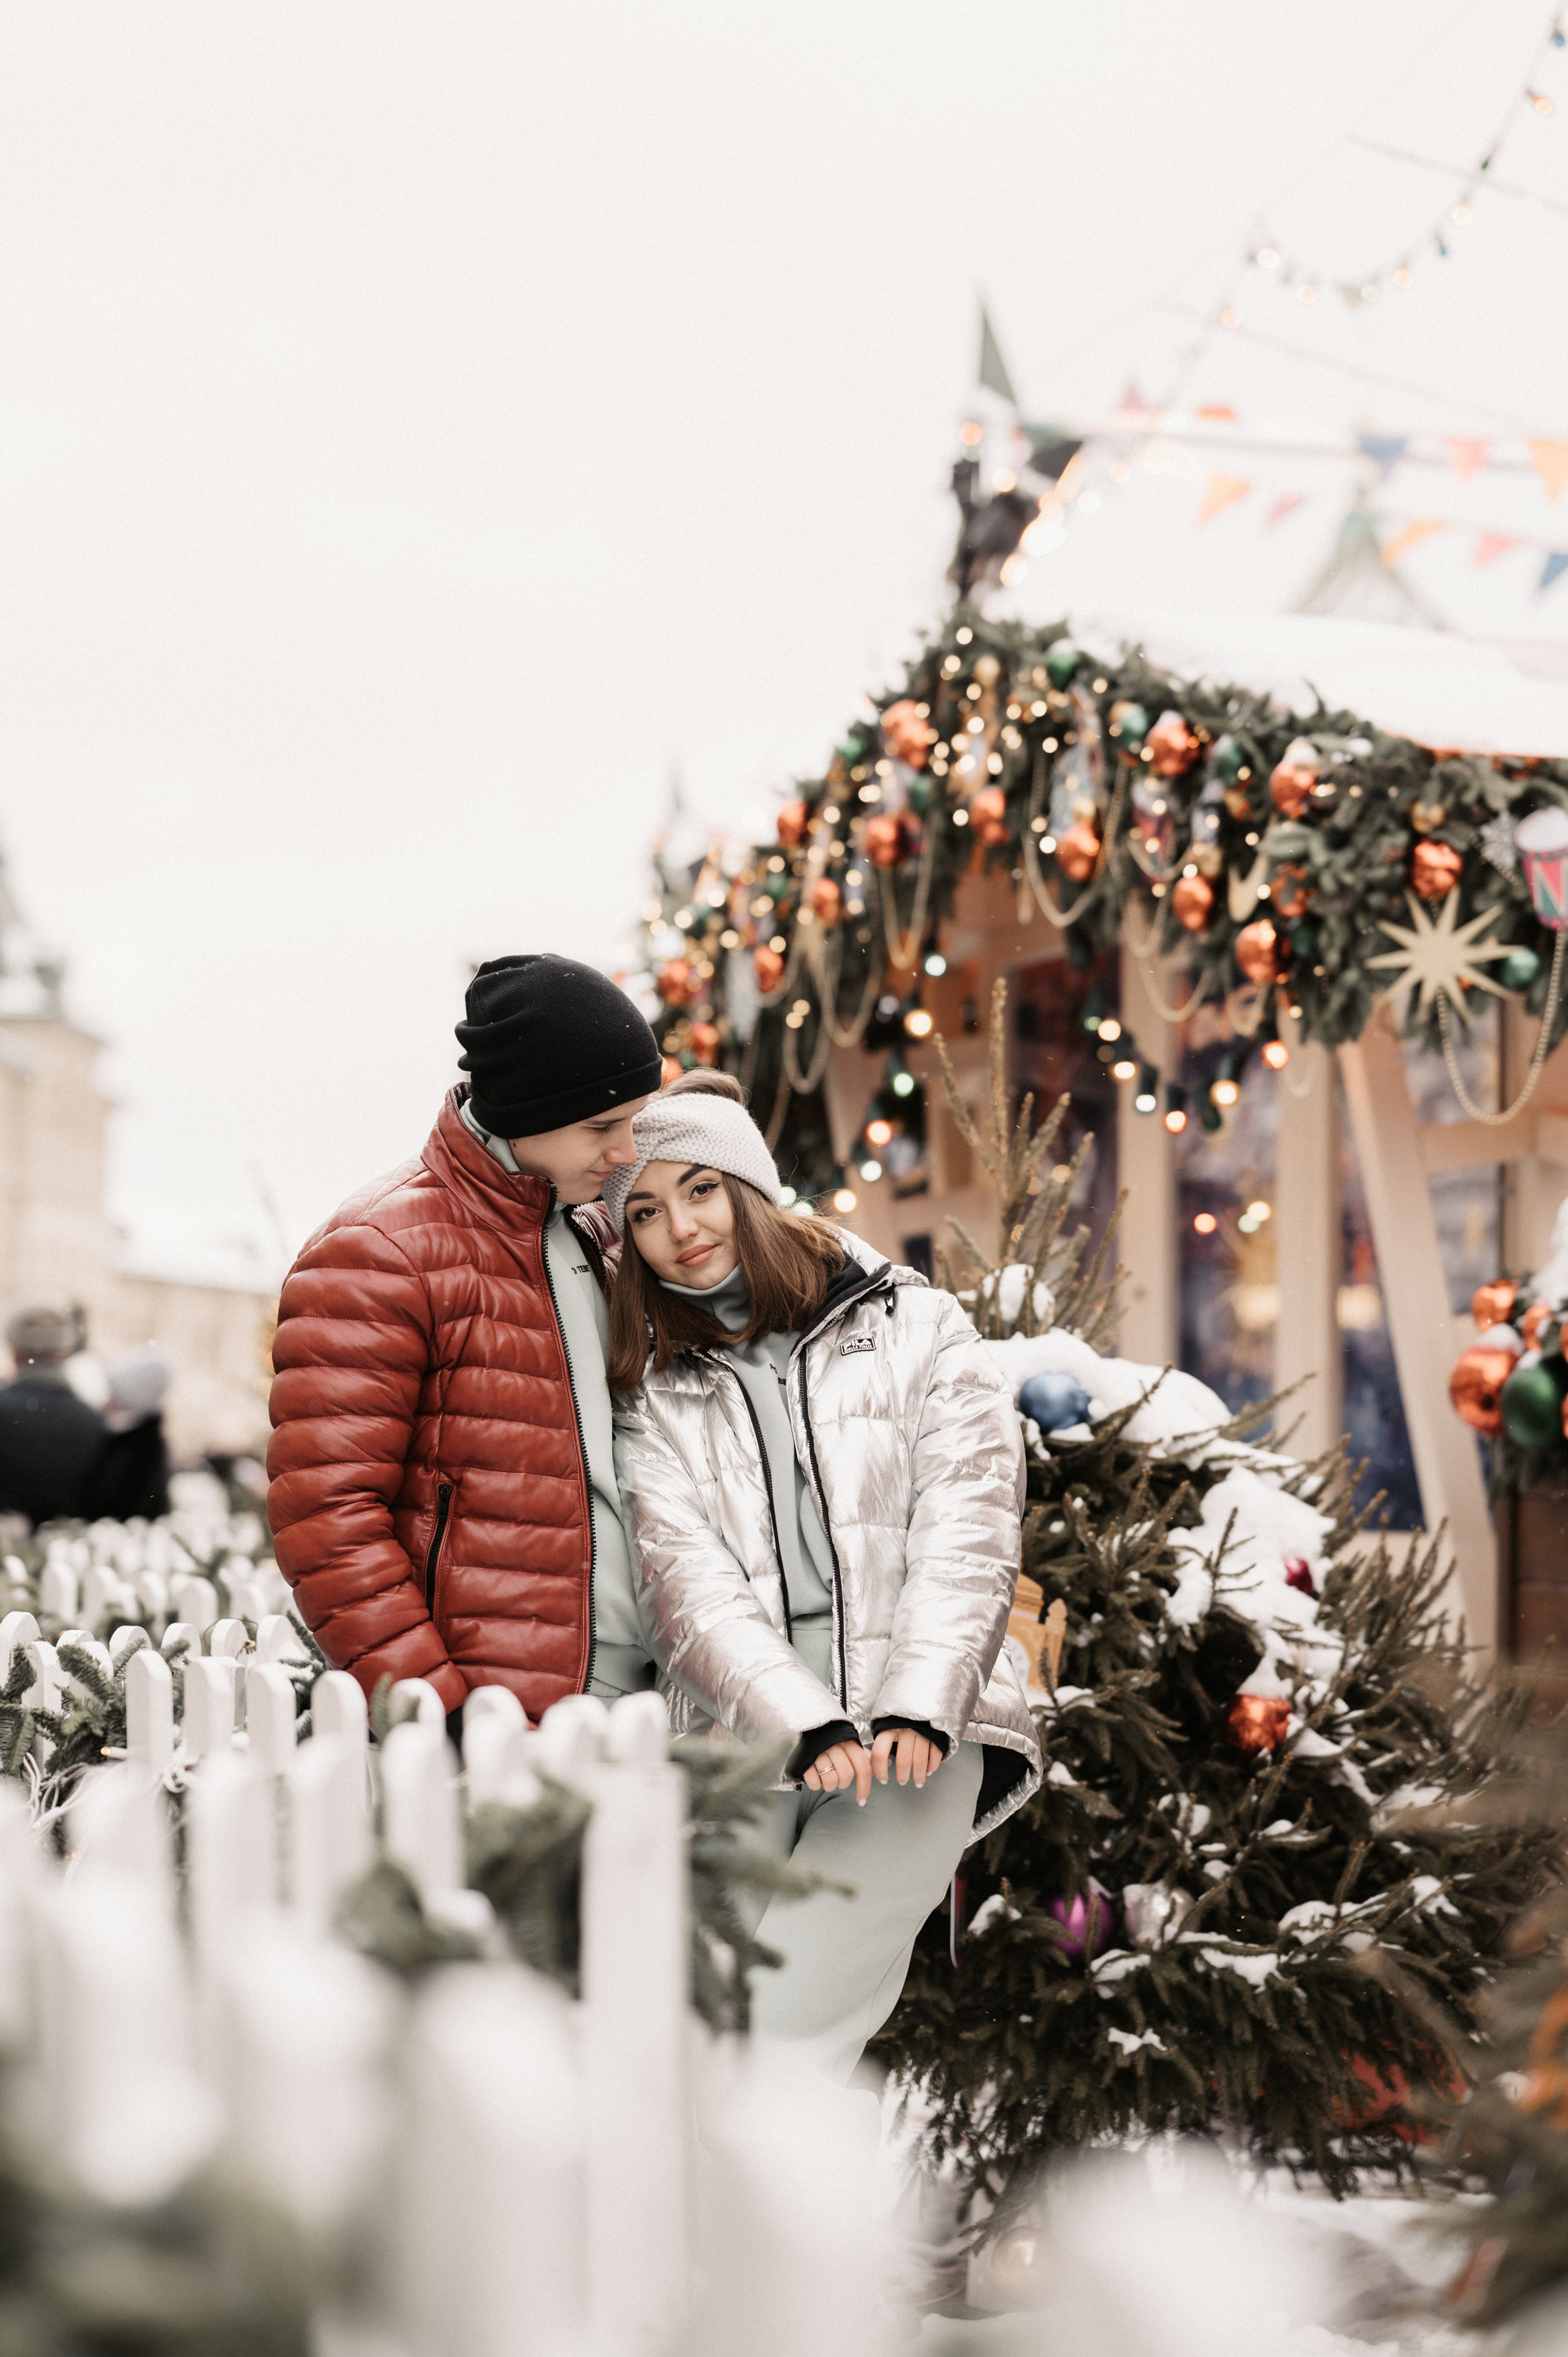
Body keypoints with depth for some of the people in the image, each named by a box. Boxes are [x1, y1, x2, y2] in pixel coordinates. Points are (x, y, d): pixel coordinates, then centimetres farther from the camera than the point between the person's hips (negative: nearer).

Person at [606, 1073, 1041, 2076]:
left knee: (777, 2039, -18)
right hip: (741, 1744, 2)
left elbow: (968, 1536, 1)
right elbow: (689, 1582, 0)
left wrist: (916, 1710, -13)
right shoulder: (653, 1397, 13)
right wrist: (810, 1726, -15)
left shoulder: (916, 1330, 10)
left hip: (917, 1740, -2)